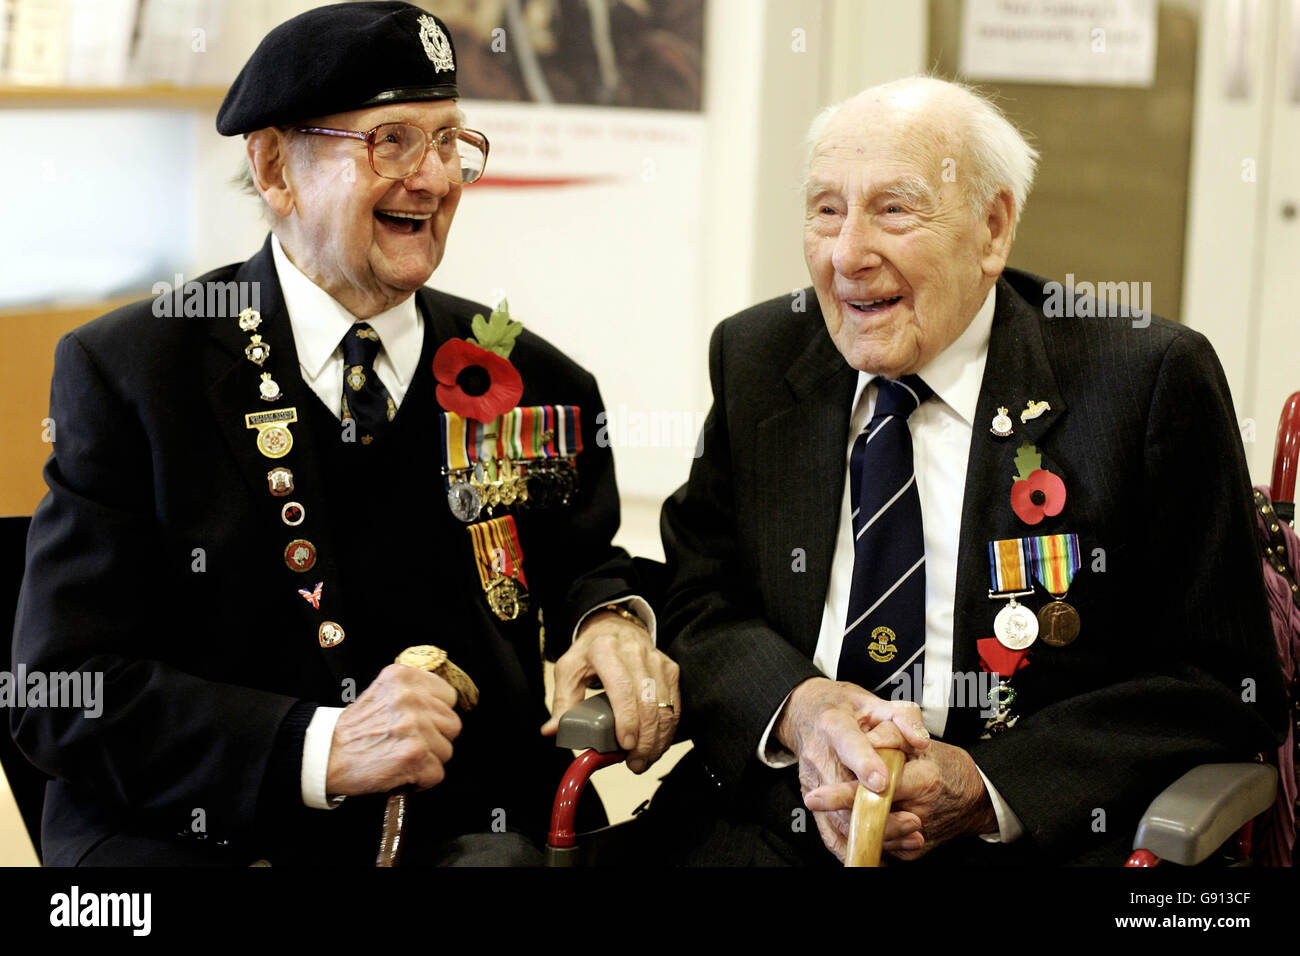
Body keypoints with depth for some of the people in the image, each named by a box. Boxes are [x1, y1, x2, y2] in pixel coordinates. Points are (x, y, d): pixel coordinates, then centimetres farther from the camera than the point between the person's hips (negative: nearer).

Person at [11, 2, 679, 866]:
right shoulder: (125, 371, -1)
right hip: (196, 839, -3)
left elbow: (583, 564, 24)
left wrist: (611, 617, -2)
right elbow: (63, 691, -7)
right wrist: (318, 752, -20)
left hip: (466, 833, 3)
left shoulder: (533, 382, 9)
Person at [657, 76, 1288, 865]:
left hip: (1035, 838, 0)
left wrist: (984, 790, -16)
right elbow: (696, 605, 9)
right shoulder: (755, 359, 11)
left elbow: (1224, 689, -4)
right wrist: (796, 707, -14)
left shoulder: (1152, 381, -3)